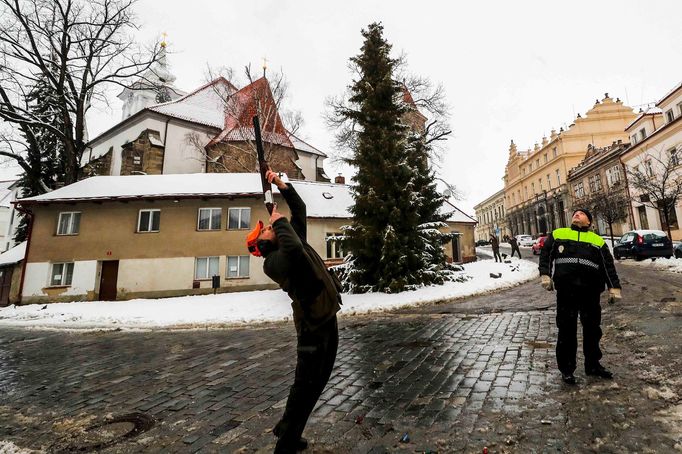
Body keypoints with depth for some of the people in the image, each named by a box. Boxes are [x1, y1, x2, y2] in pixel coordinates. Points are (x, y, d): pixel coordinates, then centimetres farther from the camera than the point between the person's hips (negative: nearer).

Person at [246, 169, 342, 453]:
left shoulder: (293, 238, 12)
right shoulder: (272, 262, -14)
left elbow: (299, 209, 19)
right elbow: (293, 251, -37)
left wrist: (281, 184, 11)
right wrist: (279, 220, -20)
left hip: (328, 319, 9)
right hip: (312, 325, -9)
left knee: (317, 382, 18)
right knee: (305, 385, 0)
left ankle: (288, 430, 35)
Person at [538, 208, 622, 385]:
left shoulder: (597, 240, 16)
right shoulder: (558, 234, 12)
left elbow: (608, 265, 12)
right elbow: (545, 255, 7)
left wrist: (614, 287, 4)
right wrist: (545, 275, -5)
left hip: (590, 291, 2)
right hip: (565, 291, -2)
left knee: (592, 329, 13)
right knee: (566, 330, 2)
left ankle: (593, 365, 31)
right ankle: (566, 369, 13)